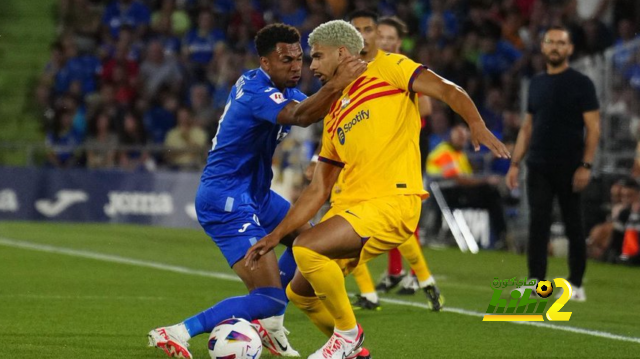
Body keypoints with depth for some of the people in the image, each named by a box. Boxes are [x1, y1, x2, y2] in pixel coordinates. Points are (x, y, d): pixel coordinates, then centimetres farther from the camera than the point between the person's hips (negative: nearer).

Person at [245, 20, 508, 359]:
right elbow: (318, 190, 22)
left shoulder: (386, 68, 5)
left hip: (392, 202, -8)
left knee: (306, 248, -26)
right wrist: (275, 236, 15)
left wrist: (477, 125, -27)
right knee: (300, 292, 6)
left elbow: (447, 90, -7)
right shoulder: (334, 116, 23)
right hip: (350, 204, 8)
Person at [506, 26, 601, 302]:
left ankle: (576, 285, 9)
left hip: (569, 169, -4)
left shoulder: (581, 84, -3)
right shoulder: (536, 84, 13)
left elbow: (593, 128, -6)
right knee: (537, 224, -3)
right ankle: (536, 282, -3)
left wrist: (586, 165, -15)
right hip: (539, 168, 4)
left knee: (573, 226, 2)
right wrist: (515, 163, 10)